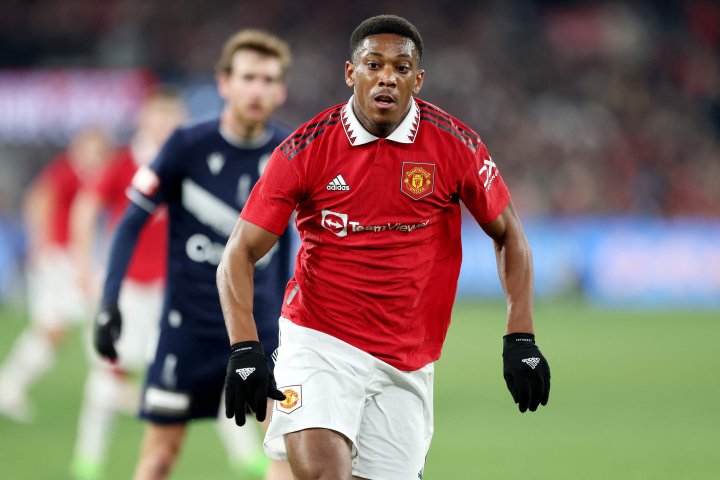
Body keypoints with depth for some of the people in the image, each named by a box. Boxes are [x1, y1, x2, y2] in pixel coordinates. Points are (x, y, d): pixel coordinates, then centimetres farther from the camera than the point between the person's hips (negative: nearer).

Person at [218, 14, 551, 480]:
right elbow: (239, 255, -5)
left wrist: (521, 340, 0)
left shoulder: (455, 145, -4)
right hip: (319, 343, -2)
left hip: (407, 364, 2)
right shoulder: (306, 149, -8)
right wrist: (244, 350, -18)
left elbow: (509, 236, 8)